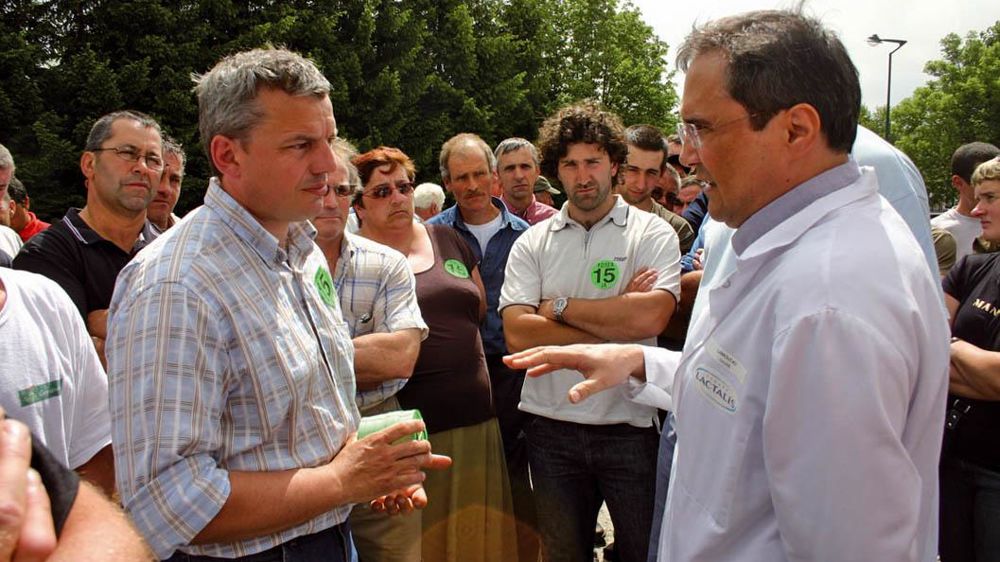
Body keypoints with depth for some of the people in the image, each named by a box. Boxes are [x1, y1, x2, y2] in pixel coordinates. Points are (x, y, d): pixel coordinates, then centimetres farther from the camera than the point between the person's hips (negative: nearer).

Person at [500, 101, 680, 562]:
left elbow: (651, 317, -20)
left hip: (630, 425, -2)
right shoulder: (532, 243, 3)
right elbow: (517, 334, -10)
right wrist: (615, 321, -13)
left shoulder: (652, 234, -2)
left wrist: (559, 307, -11)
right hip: (552, 427, 2)